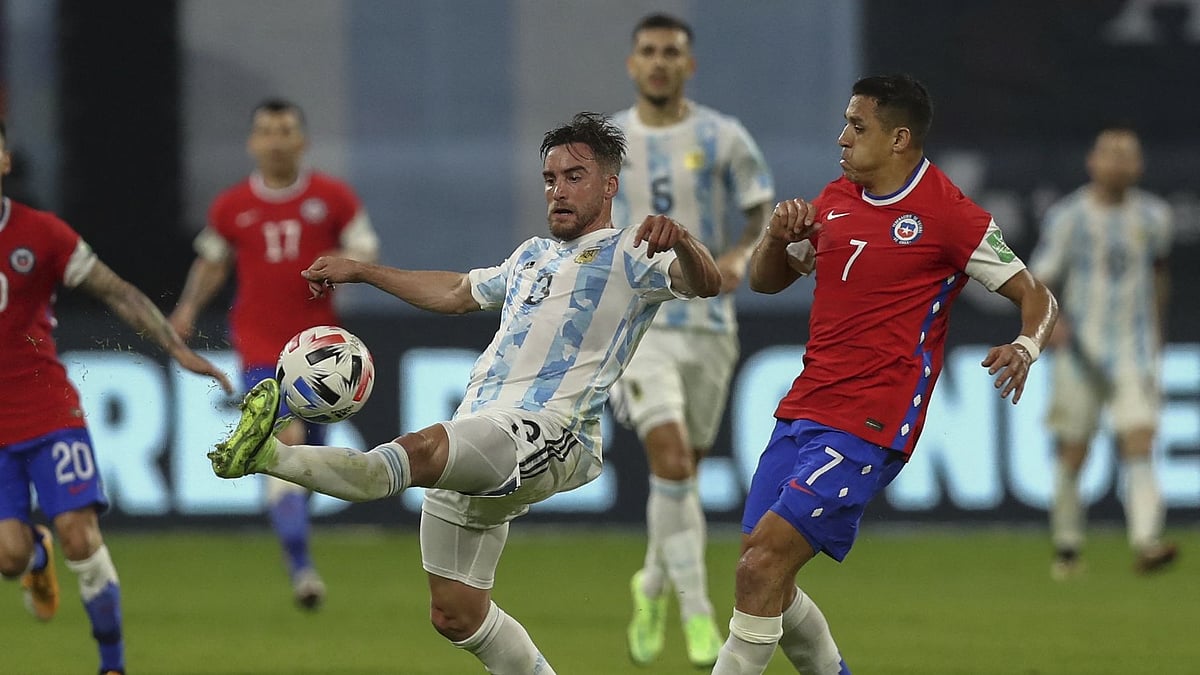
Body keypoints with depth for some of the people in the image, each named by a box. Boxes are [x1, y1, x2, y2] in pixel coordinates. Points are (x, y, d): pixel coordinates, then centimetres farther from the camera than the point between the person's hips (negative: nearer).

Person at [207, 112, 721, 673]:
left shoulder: (629, 255, 5)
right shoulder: (532, 255, 30)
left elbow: (705, 283, -14)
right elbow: (456, 293, 46)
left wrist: (679, 242, -36)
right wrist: (360, 271, 47)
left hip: (546, 433, -9)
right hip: (471, 441, 9)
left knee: (422, 450, -37)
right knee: (456, 615, 7)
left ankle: (270, 455, -52)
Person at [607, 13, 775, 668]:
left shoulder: (723, 139, 0)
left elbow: (764, 214, 3)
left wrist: (739, 254, -16)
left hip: (708, 325, 1)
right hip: (636, 324, -1)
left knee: (683, 469, 10)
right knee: (670, 459, -19)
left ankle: (653, 586, 35)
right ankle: (697, 613, -18)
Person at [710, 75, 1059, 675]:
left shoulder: (950, 216, -8)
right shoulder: (835, 200, 13)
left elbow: (1036, 297, -3)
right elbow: (765, 281, 24)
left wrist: (1025, 347, -25)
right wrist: (779, 235, 2)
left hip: (868, 427, -8)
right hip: (802, 412, 8)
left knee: (763, 566, -18)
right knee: (763, 578, 6)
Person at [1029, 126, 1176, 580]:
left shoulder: (1153, 216, 5)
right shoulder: (1067, 217, -3)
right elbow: (1037, 282, -2)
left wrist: (1158, 329, 28)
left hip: (1135, 350, 1)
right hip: (1079, 350, -1)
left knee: (1139, 443, -16)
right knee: (1072, 454, 4)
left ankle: (1146, 543, -26)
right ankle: (1066, 548, 21)